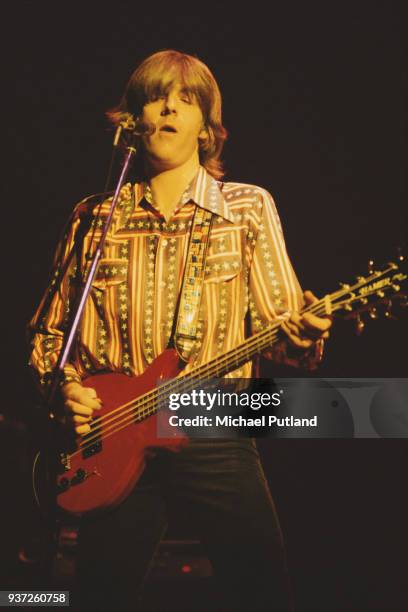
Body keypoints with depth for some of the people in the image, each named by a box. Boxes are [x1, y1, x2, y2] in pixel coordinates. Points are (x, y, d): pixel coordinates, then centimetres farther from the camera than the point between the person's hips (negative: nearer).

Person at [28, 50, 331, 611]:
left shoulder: (249, 207, 5)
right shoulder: (94, 218, 9)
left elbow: (274, 326, 1)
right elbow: (49, 328, 16)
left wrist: (302, 335, -21)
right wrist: (65, 385, -3)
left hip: (216, 436, -1)